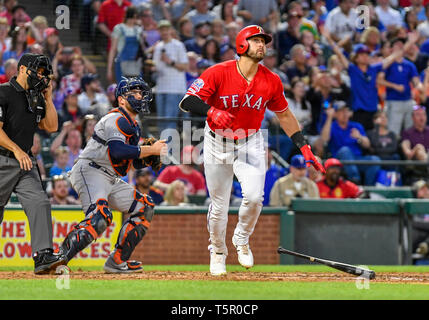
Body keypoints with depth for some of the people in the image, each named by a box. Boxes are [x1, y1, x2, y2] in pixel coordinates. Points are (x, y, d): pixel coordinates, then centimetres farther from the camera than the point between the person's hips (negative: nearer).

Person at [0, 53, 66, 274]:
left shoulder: (35, 98, 16)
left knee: (39, 203, -12)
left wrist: (48, 98, 7)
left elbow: (51, 127, 13)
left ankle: (43, 256, -20)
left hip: (25, 162, 6)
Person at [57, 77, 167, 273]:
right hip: (90, 171, -10)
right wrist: (151, 150, -21)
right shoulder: (116, 120, -11)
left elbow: (136, 162, 23)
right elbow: (118, 150, -28)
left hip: (111, 180, 10)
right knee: (100, 217, -31)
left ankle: (117, 262, 12)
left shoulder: (133, 126, 20)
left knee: (144, 208, 13)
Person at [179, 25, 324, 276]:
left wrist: (304, 146, 4)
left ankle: (242, 240, 13)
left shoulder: (272, 81, -6)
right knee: (219, 205, 2)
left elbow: (284, 114, 9)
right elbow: (187, 102, -21)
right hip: (218, 143, -2)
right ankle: (218, 252, 28)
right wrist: (211, 111, -41)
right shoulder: (218, 73, -17)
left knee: (254, 197, -17)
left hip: (251, 143, 2)